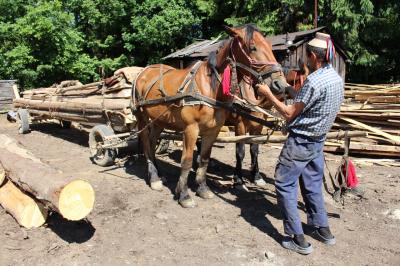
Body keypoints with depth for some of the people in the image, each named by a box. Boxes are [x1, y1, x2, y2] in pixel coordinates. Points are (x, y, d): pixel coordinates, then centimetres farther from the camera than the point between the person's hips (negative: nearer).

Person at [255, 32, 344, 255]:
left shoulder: (314, 80, -22)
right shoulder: (337, 78, 6)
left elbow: (289, 114, -17)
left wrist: (268, 94, -9)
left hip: (300, 142, -9)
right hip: (319, 141, 9)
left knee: (285, 185, 2)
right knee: (313, 184, 21)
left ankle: (298, 239, 7)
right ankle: (323, 230, 32)